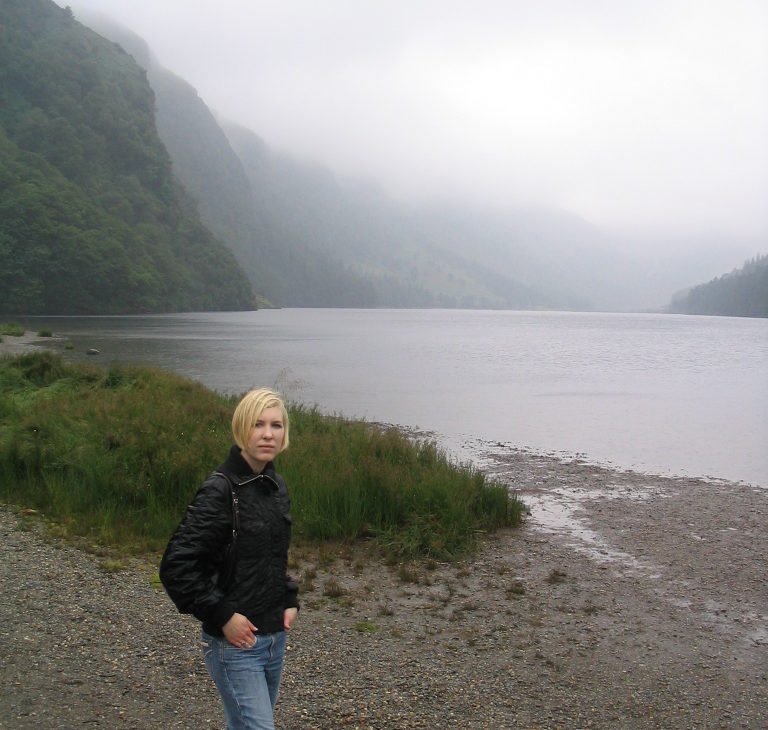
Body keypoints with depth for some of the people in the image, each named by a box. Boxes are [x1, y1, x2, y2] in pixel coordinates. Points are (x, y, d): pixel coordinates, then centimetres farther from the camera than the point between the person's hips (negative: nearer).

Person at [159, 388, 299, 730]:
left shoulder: (276, 486, 6)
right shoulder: (219, 490, -18)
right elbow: (176, 566, -21)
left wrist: (290, 600, 8)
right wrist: (222, 615, -19)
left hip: (274, 636, 8)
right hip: (236, 641, -8)